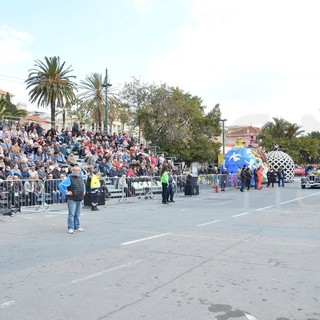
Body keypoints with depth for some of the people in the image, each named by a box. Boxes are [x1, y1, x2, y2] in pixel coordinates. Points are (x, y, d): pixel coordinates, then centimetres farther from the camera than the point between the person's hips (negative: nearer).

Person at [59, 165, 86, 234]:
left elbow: (83, 185, 32)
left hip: (80, 199, 7)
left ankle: (77, 227, 22)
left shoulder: (81, 178, 11)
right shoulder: (69, 179, -11)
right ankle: (70, 228, -1)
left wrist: (84, 191, 19)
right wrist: (66, 192, -17)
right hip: (72, 199, -7)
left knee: (77, 214, 13)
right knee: (71, 214, -5)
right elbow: (60, 185, -18)